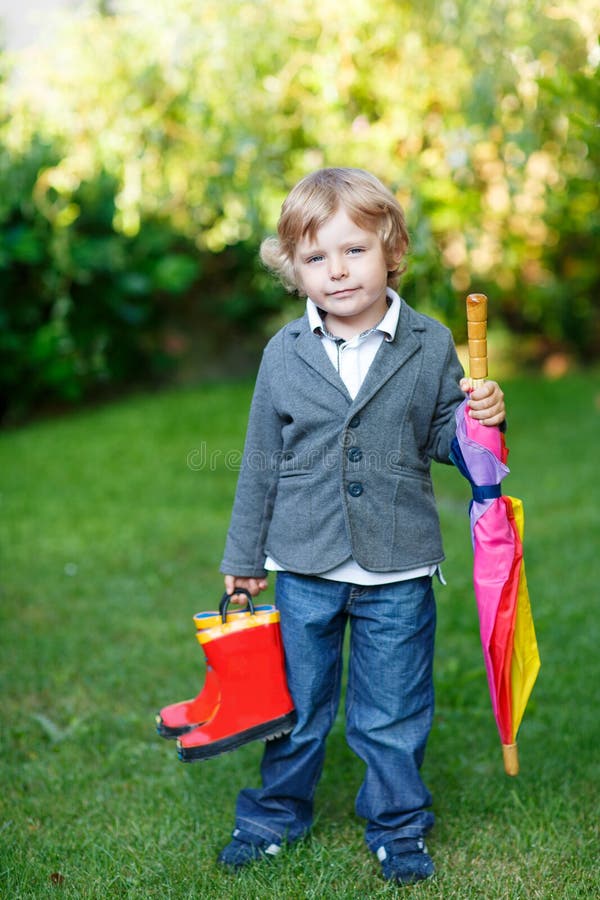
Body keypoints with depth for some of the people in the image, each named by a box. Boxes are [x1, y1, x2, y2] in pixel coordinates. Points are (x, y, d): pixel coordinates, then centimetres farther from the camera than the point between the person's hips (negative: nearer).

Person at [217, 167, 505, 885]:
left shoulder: (429, 347, -5)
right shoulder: (285, 354, -2)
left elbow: (443, 442, 4)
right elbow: (261, 461, 5)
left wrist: (480, 418, -19)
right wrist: (244, 557, 9)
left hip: (398, 570, -1)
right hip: (304, 568, 1)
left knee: (393, 715, 11)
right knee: (296, 704, 16)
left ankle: (398, 827, 32)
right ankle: (277, 814, 37)